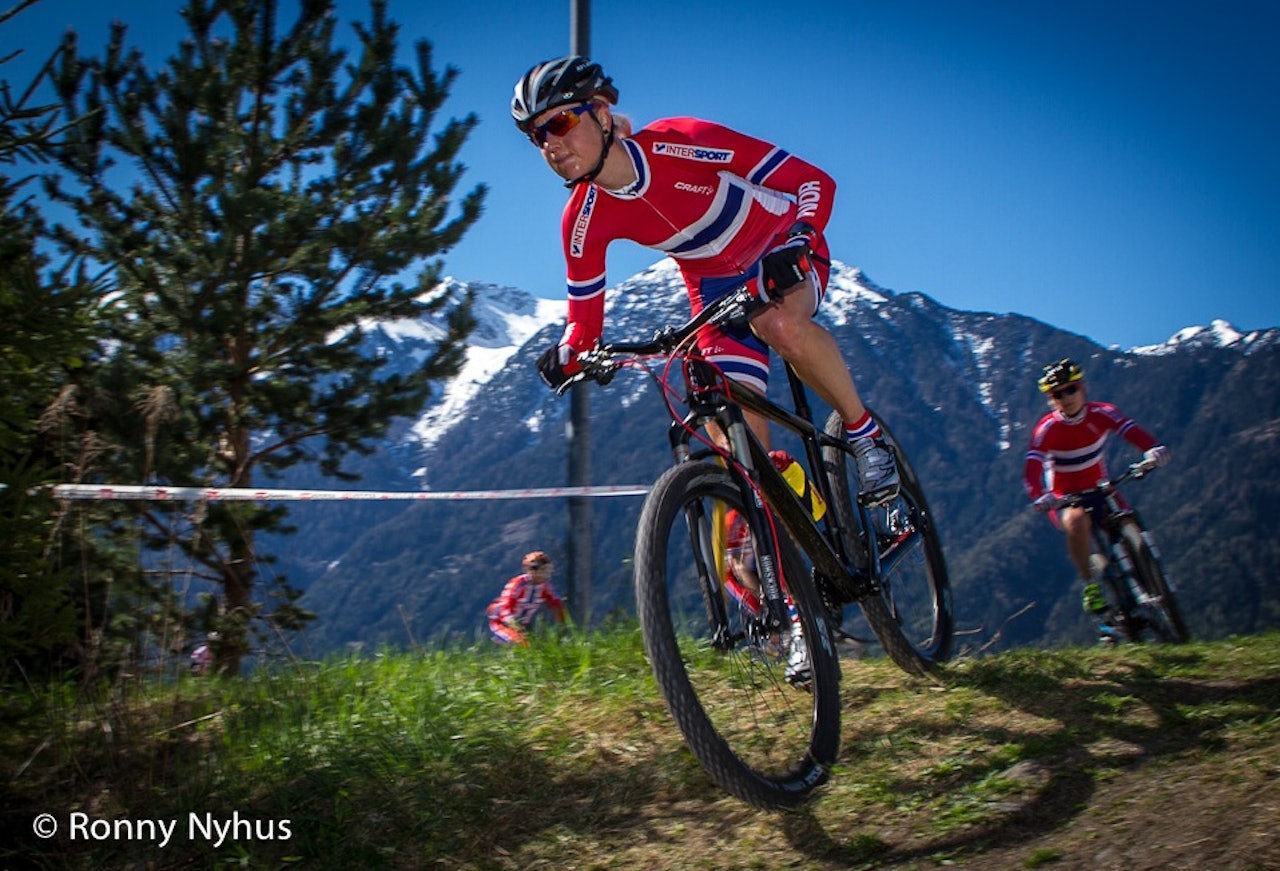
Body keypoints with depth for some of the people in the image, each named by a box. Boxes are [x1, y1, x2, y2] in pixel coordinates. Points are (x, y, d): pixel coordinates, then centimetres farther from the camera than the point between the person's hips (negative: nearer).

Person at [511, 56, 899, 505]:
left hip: (781, 254, -3)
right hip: (714, 285, 4)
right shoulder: (585, 220, -18)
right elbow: (584, 316, -7)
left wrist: (800, 239, -43)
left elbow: (813, 179, -26)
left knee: (780, 324, -37)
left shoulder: (677, 142, -30)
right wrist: (567, 354, -28)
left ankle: (863, 429, -15)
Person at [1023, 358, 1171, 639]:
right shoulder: (1048, 428, -19)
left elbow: (1132, 431, -28)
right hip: (1065, 497, -3)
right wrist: (1039, 496, -52)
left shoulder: (1101, 413, -11)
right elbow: (1032, 466, -32)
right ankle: (1091, 586, -22)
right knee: (1077, 521, -36)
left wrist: (1154, 449, -50)